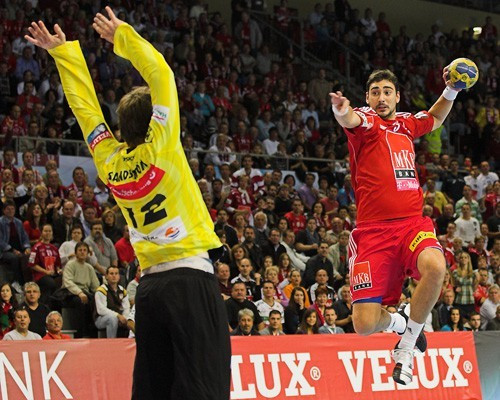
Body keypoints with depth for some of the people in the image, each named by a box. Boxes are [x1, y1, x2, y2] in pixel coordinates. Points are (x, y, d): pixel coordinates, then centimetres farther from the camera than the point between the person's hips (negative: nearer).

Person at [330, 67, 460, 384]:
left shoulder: (406, 123, 17)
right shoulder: (366, 121, 1)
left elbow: (436, 119, 41)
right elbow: (351, 120, -26)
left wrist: (451, 91, 23)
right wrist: (342, 112, -50)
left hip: (412, 223, 3)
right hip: (373, 230, -3)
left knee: (435, 266, -33)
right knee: (365, 325, -12)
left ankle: (408, 345, -10)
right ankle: (398, 323, 26)